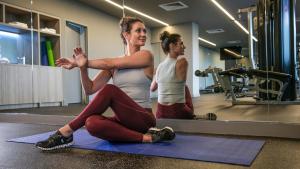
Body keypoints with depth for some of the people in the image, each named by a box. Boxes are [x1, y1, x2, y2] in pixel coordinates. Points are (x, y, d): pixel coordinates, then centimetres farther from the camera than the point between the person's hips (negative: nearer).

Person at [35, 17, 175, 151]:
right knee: (92, 123, -32)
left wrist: (82, 62, -5)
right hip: (124, 119, 4)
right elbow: (90, 89, 3)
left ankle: (66, 133, -20)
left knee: (110, 90, -30)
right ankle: (146, 138, -19)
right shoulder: (114, 66, 9)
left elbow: (109, 64, -10)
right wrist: (82, 67, -13)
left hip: (143, 119, -3)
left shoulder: (145, 56, -2)